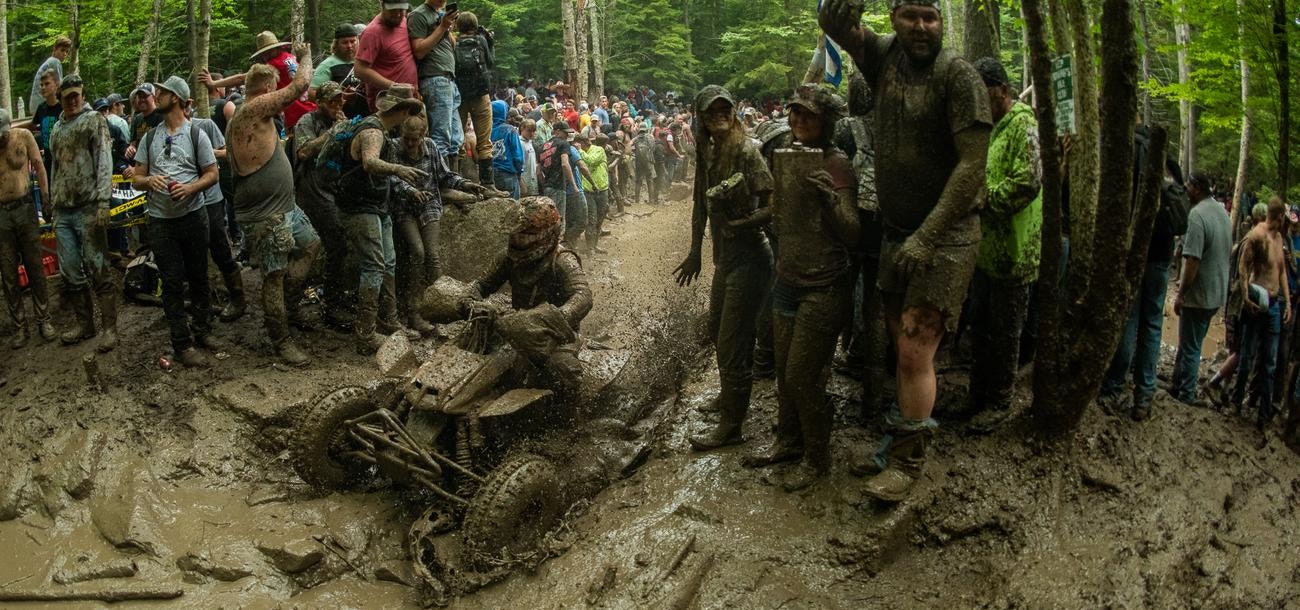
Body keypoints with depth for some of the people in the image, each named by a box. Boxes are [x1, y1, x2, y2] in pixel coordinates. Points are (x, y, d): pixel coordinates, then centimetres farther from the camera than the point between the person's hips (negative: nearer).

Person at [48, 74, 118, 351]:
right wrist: (53, 207, 17)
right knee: (70, 273, 8)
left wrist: (103, 202, -18)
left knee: (98, 270, -5)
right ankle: (84, 324, 19)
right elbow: (55, 168, 21)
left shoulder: (94, 120, -1)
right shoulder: (57, 128, 18)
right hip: (63, 211, 6)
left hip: (88, 208, -6)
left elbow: (104, 162, -9)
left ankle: (110, 328, 0)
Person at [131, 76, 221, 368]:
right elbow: (137, 178, 12)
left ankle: (201, 330, 25)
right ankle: (183, 344, 2)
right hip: (160, 220, 2)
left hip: (193, 215, -2)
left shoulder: (196, 134, 2)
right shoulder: (150, 138, 11)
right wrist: (149, 180, -12)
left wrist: (191, 187, -18)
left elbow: (212, 174, 0)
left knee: (198, 277, 8)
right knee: (172, 283, -1)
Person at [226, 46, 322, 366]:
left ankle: (289, 304, 32)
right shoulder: (254, 109, -18)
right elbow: (300, 85, -17)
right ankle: (281, 341, 10)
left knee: (311, 244, 25)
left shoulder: (242, 117, 12)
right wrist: (305, 55, 2)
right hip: (265, 216, -11)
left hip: (284, 207, 11)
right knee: (275, 276, 0)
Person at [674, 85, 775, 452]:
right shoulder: (707, 152, 5)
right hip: (725, 257, 9)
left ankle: (731, 426, 9)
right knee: (718, 332, 24)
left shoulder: (747, 150, -18)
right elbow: (701, 204, 14)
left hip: (748, 259, -8)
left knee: (731, 342, -3)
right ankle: (731, 395, 47)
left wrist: (740, 224, -29)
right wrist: (695, 253, 16)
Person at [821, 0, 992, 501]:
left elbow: (973, 164, -18)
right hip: (895, 231, 6)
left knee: (915, 352, -8)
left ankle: (909, 462, 4)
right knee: (902, 347, 11)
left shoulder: (958, 74, -13)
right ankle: (901, 437, 26)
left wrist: (928, 235, -22)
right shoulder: (886, 56, 3)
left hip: (945, 234, -5)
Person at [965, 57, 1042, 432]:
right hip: (986, 249, 9)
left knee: (1004, 334, 2)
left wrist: (984, 197, -16)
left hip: (1012, 251, -9)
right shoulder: (992, 128, 15)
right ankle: (978, 397, 27)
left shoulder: (1023, 126, -14)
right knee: (980, 328, 16)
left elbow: (1028, 184, -25)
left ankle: (998, 404, 14)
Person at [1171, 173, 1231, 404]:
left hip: (1199, 294, -8)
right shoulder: (1224, 212, 7)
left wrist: (1181, 294, -16)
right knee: (1192, 343, 18)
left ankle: (1186, 395, 11)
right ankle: (1178, 385, 27)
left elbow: (1192, 260, -24)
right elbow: (1228, 252, 17)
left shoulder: (1197, 215, -21)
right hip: (1218, 293, 8)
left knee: (1190, 347, 3)